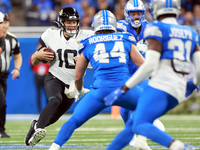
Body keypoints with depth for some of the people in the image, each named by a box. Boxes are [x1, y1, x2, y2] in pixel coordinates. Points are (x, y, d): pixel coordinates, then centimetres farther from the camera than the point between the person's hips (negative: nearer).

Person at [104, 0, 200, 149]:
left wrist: (123, 89, -7)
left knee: (140, 126, -19)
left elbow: (149, 66, -12)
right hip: (178, 92, 8)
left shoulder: (157, 30, -2)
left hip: (161, 85, -8)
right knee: (132, 124, 16)